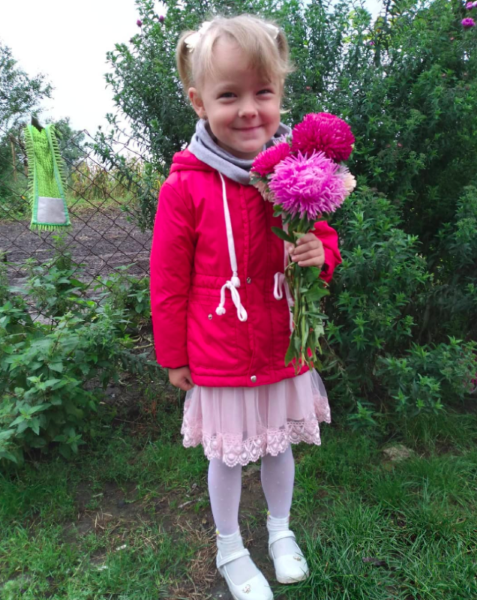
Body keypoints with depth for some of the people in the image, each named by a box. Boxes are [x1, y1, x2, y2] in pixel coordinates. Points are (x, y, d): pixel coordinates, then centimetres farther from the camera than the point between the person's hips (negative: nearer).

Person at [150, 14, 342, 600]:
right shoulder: (185, 187, -15)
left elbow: (325, 240, 8)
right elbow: (168, 281, -8)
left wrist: (319, 255, -17)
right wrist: (173, 356, -1)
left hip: (286, 350, 3)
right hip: (220, 358, -3)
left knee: (279, 446, 21)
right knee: (226, 455, 15)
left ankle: (280, 528, 50)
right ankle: (229, 548, 44)